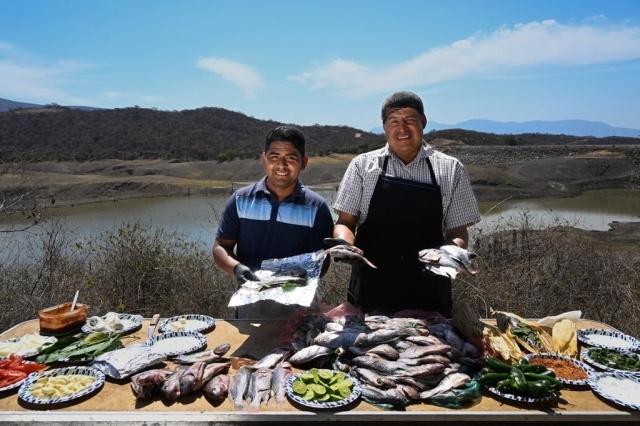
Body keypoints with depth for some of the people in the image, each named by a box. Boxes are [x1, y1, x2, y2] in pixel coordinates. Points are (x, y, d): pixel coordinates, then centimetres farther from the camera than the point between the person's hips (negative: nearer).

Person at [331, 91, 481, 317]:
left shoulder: (451, 169, 5)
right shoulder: (363, 165, 4)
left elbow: (458, 230, 7)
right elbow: (345, 222, 3)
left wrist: (453, 247, -14)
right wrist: (343, 242, -18)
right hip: (370, 289, 0)